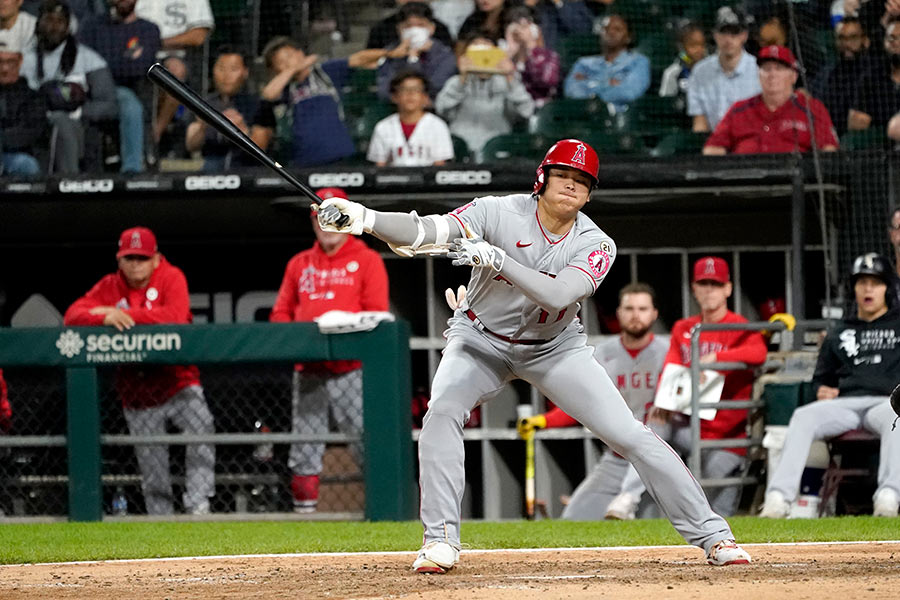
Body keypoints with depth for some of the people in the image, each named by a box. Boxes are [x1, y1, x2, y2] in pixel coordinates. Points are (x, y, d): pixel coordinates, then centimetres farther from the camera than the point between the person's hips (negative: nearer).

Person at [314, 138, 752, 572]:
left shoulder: (596, 245, -19)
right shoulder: (499, 214, -21)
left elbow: (557, 295, -37)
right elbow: (424, 232, -32)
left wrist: (497, 259, -46)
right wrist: (361, 218, -48)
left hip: (555, 348, 1)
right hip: (481, 339, -1)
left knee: (631, 436, -8)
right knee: (442, 411, -28)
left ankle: (711, 534, 1)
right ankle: (440, 539, -20)